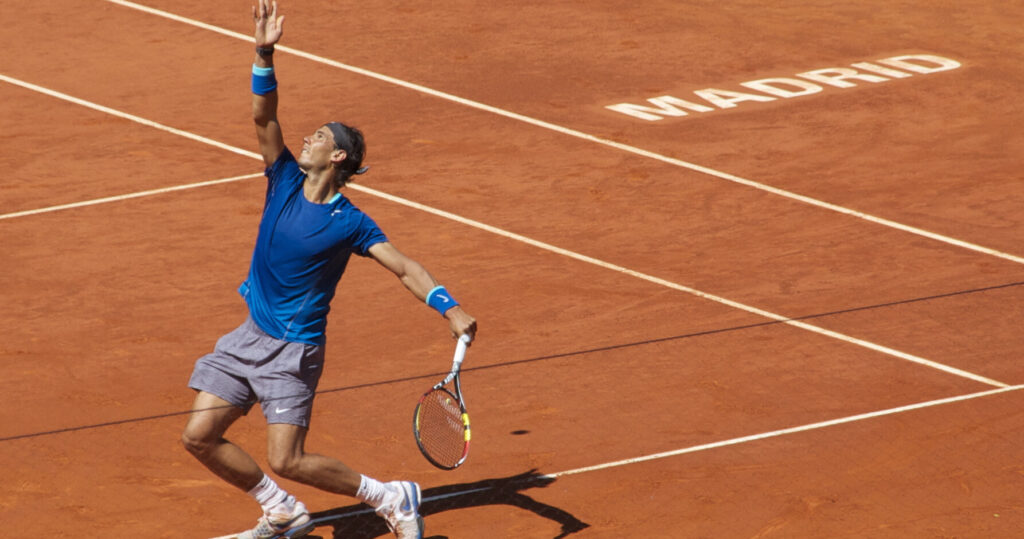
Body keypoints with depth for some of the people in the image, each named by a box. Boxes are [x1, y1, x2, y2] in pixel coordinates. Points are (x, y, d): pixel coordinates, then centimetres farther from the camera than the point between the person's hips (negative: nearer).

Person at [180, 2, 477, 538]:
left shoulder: (349, 223, -13)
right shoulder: (285, 182, 1)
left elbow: (403, 266, -17)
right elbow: (264, 117, -7)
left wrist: (451, 308, -31)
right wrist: (265, 55, -20)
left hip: (294, 350, -6)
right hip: (250, 334, 6)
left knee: (287, 461, -13)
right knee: (199, 435, -1)